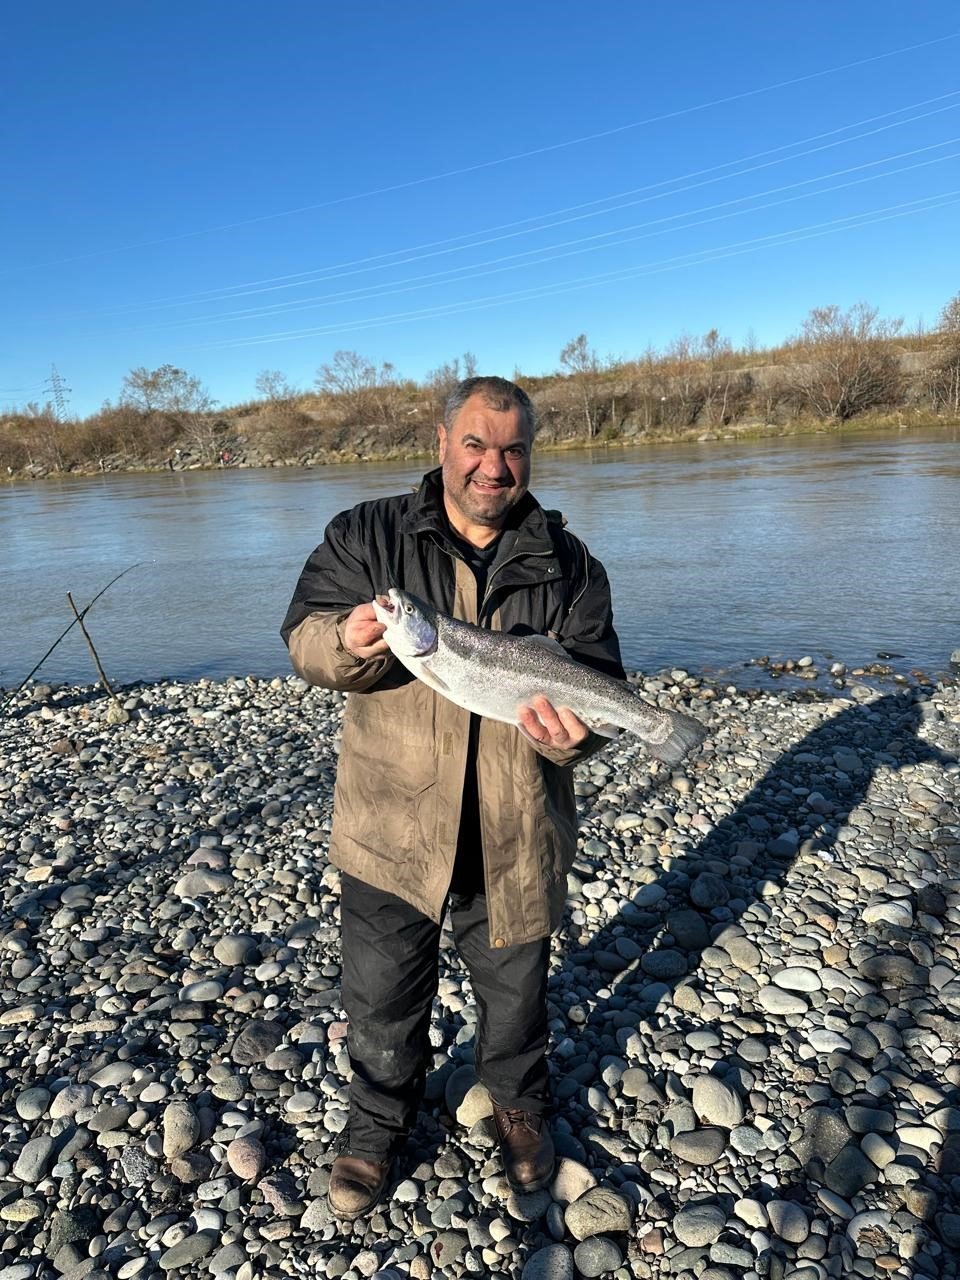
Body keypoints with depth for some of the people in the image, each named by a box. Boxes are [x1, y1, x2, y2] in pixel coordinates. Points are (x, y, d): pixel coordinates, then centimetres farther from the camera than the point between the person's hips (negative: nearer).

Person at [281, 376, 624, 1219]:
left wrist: (571, 734, -29)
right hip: (390, 825, 0)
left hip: (514, 837, 1)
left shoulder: (569, 566, -3)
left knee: (515, 989, 22)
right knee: (381, 996, 17)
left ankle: (519, 1106, 53)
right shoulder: (366, 536, -4)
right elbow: (303, 634, -7)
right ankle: (379, 1119, 48)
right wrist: (347, 641, -30)